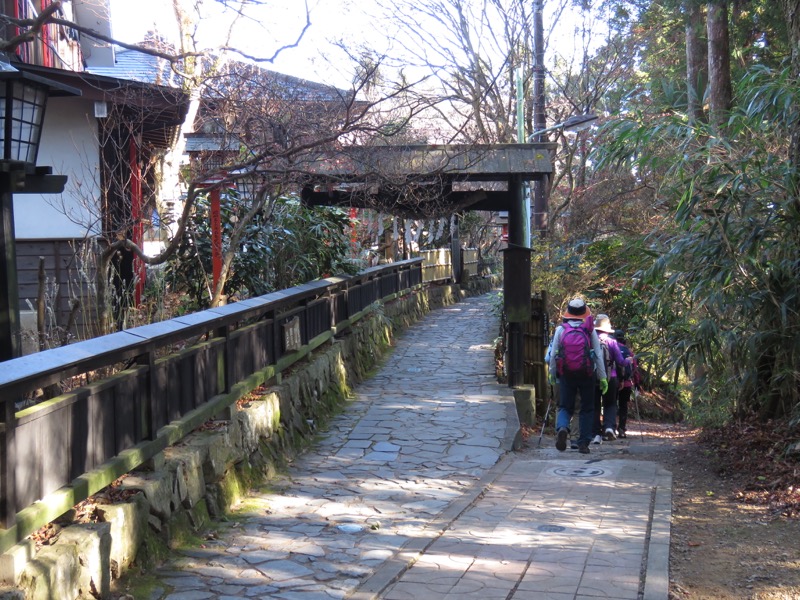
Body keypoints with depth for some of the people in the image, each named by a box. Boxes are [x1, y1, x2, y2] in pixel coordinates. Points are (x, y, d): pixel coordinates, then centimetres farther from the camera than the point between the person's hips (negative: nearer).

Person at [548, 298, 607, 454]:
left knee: (565, 406, 8)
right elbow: (598, 356, 1)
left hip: (566, 375, 1)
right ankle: (583, 443, 7)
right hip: (586, 375, 0)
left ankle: (562, 428, -23)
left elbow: (553, 355, 2)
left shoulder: (560, 330, 2)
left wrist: (552, 374, 13)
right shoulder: (590, 331, 1)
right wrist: (603, 377, 5)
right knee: (587, 408, 11)